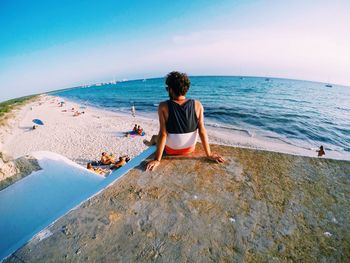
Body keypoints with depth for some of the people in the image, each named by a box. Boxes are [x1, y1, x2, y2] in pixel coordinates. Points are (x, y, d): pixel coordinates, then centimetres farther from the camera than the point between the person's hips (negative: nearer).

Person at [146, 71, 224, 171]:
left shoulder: (163, 107, -22)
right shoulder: (197, 105, -16)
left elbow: (163, 134, -24)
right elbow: (202, 131, -17)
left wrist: (157, 159, -17)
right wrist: (209, 154, -9)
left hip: (170, 150, -3)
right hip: (190, 149, 3)